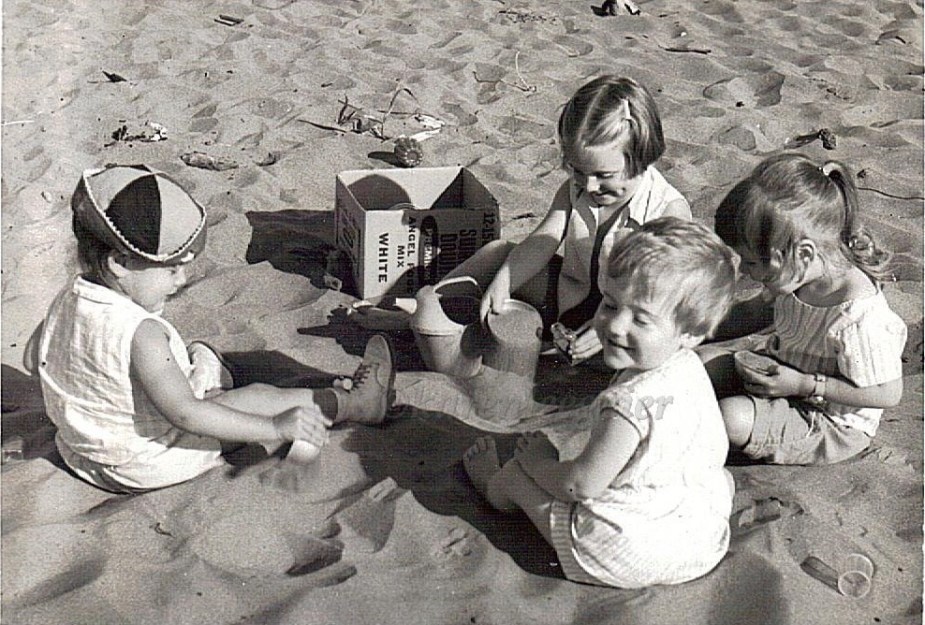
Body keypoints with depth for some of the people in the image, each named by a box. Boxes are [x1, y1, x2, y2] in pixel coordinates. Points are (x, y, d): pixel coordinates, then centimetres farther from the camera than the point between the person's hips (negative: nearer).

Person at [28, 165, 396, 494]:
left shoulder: (68, 299, -7)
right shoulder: (139, 333, -34)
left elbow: (34, 358, 9)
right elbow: (185, 414, -39)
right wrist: (277, 428, -38)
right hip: (140, 465, -9)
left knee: (199, 356, 19)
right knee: (257, 399, -1)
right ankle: (358, 404, 15)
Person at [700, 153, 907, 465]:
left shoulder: (859, 319, -38)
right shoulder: (796, 274, -15)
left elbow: (888, 393, -26)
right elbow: (760, 310, 7)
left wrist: (802, 385, -28)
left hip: (832, 423, -7)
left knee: (733, 419, -23)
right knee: (703, 360, -5)